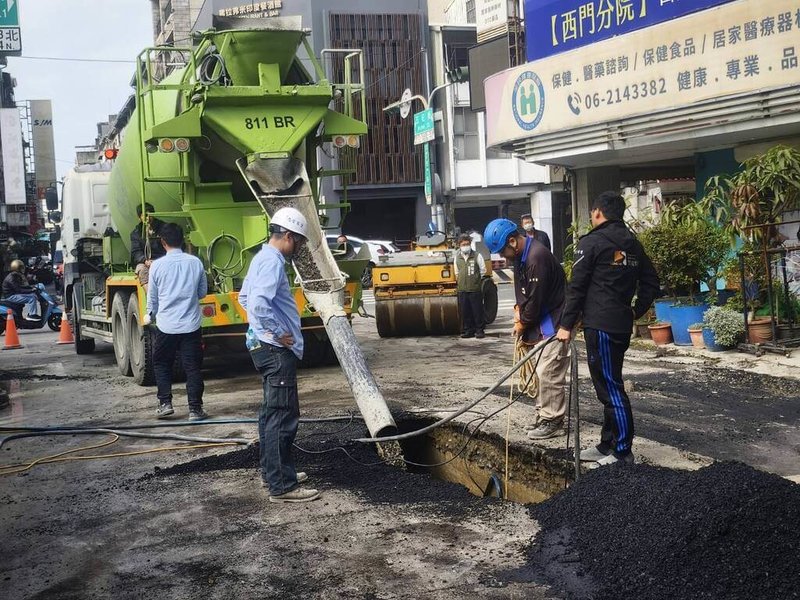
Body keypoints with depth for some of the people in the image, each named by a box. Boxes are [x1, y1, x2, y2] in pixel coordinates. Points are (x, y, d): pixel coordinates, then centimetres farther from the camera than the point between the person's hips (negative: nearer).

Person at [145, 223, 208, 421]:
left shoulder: (157, 265, -6)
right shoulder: (195, 263, -2)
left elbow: (152, 297, 5)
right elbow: (203, 292, 9)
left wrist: (149, 316, 24)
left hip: (166, 325, -1)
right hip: (191, 325, 1)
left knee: (161, 364, 17)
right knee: (192, 367, 5)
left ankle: (165, 403, 11)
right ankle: (195, 409, 5)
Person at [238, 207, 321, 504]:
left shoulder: (262, 258, 15)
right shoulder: (272, 262, -18)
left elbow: (244, 297, 25)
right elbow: (259, 302, -31)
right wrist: (278, 332, -21)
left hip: (266, 347, 11)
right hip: (277, 349, -11)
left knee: (272, 412, 18)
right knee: (283, 417, -9)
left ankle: (272, 471, 28)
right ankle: (282, 486, -6)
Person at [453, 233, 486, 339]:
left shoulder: (477, 256, -3)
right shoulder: (457, 257, 9)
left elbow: (483, 270, 5)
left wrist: (476, 280, 7)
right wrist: (460, 281, 12)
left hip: (475, 289, -3)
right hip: (462, 289, 4)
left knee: (478, 310, 0)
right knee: (464, 311, 5)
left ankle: (479, 330, 8)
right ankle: (468, 330, 13)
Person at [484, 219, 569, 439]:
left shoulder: (537, 257, -24)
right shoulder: (520, 255, 8)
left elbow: (536, 299, -22)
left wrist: (523, 323, -8)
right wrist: (519, 310, 3)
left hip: (554, 323, -10)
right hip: (541, 323, 10)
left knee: (548, 373, -8)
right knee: (542, 371, 13)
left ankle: (552, 421, 0)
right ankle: (546, 415, 22)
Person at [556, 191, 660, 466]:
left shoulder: (591, 242, -8)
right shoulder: (633, 244, 14)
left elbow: (577, 287, -9)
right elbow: (651, 283, 16)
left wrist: (566, 324, -4)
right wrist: (636, 311, 16)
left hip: (599, 325, -8)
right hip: (623, 325, 8)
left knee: (610, 387, -4)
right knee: (610, 385, 16)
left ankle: (623, 452, -2)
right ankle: (608, 445, 24)